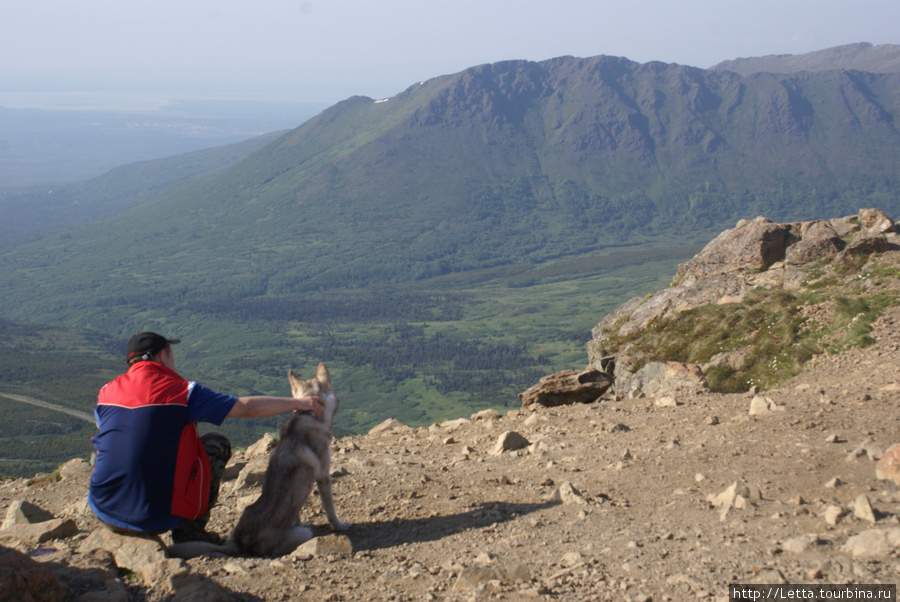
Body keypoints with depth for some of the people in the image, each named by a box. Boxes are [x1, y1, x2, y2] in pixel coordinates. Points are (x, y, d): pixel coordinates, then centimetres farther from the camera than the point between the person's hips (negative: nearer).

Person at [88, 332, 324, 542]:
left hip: (104, 513, 5)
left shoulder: (106, 392, 4)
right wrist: (296, 403, 10)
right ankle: (189, 529, 12)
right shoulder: (180, 391, -8)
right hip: (155, 516, -4)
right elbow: (248, 407, -3)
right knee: (217, 444, 13)